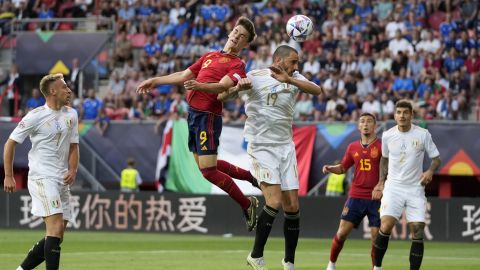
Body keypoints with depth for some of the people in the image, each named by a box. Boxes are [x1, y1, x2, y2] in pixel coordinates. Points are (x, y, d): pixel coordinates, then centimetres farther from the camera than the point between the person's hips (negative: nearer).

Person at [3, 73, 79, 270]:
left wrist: (72, 171, 0)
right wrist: (8, 176, -4)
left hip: (62, 180, 7)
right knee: (56, 227, -20)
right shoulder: (35, 117, -7)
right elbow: (11, 143, -1)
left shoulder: (71, 115, 11)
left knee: (56, 236, 5)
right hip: (42, 178, -7)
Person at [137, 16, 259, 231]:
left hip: (208, 116, -8)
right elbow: (184, 76, 26)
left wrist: (200, 86, -39)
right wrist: (155, 81, 28)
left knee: (208, 170, -13)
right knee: (204, 164, 16)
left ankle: (248, 205, 2)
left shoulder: (237, 65, -5)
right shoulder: (209, 56, 19)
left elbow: (223, 86, -22)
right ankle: (250, 176, 35)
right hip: (194, 114, 8)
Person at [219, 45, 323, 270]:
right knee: (275, 201, -18)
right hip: (261, 148, -5)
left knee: (292, 206, 1)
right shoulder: (255, 77, -7)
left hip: (286, 147, 5)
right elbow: (221, 97, -10)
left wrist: (289, 80, -27)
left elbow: (317, 91, -13)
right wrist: (237, 87, -33)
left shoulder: (295, 78, 6)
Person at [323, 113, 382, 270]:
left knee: (376, 236, -4)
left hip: (376, 198, -3)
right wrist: (330, 168, 2)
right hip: (355, 197, 3)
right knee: (342, 233, -1)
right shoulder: (353, 148, 10)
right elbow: (343, 168, 21)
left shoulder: (381, 146, -2)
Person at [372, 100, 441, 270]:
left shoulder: (423, 135, -4)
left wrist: (430, 171, -18)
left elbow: (436, 158, 3)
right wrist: (381, 182, 13)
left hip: (415, 189, 0)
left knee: (417, 233, -6)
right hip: (393, 187, 0)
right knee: (385, 226, -18)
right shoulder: (387, 136, 1)